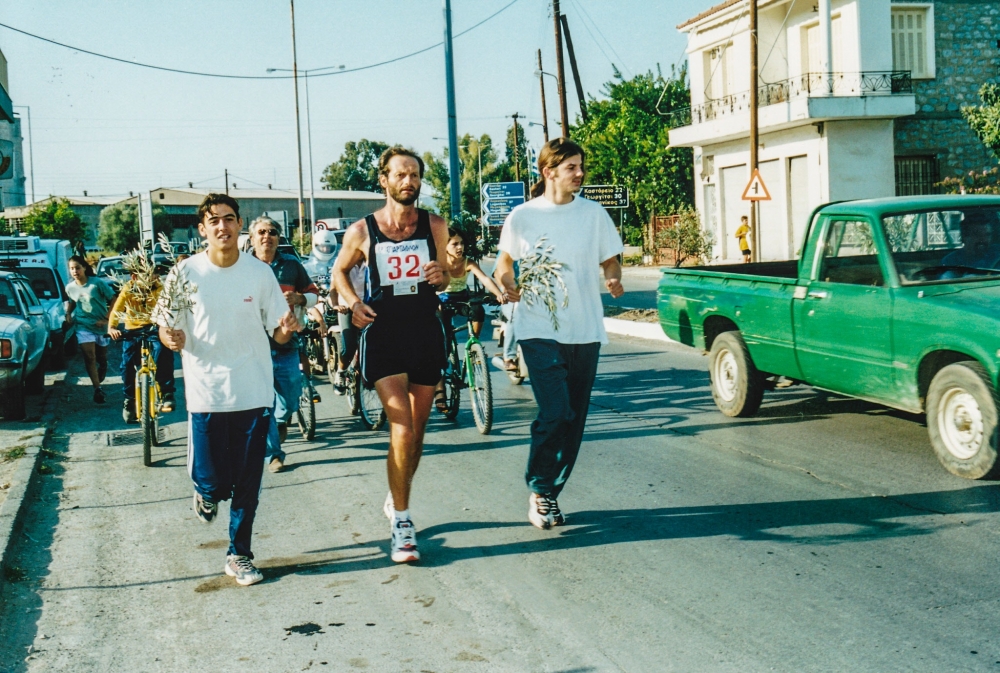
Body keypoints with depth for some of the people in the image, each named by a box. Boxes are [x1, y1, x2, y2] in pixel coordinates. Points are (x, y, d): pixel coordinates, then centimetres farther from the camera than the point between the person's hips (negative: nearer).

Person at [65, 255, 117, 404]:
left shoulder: (98, 283, -11)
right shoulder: (70, 288, 0)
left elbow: (113, 301, -8)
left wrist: (106, 319, -13)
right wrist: (69, 316, 6)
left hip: (101, 326, -1)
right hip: (83, 326, 1)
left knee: (102, 359, 8)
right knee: (89, 357, -13)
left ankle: (99, 384, 29)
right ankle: (97, 389, -12)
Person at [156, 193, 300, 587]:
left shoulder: (260, 273, 0)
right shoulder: (186, 274, -3)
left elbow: (278, 333, 4)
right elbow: (166, 329, 3)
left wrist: (287, 328, -18)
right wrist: (171, 339, -19)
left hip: (253, 392, 1)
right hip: (206, 393, -1)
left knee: (247, 485, 6)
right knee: (211, 480, -2)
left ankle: (239, 555, 23)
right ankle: (207, 494, 35)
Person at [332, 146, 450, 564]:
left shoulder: (435, 227, 3)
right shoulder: (362, 231, -2)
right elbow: (339, 271, 14)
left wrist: (440, 276, -9)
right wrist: (354, 303, -4)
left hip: (426, 331, 3)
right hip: (383, 333, -3)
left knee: (418, 429, 12)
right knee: (401, 429, -15)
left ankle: (396, 498, 34)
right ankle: (400, 522, -7)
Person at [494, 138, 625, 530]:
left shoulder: (594, 213, 6)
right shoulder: (522, 216, 1)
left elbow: (610, 260, 11)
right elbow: (505, 262, 11)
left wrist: (613, 279, -11)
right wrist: (507, 286, -10)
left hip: (585, 331, 3)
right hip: (539, 329, -3)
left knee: (573, 419, 8)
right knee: (555, 413, -16)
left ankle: (551, 493, 24)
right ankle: (538, 490, 3)